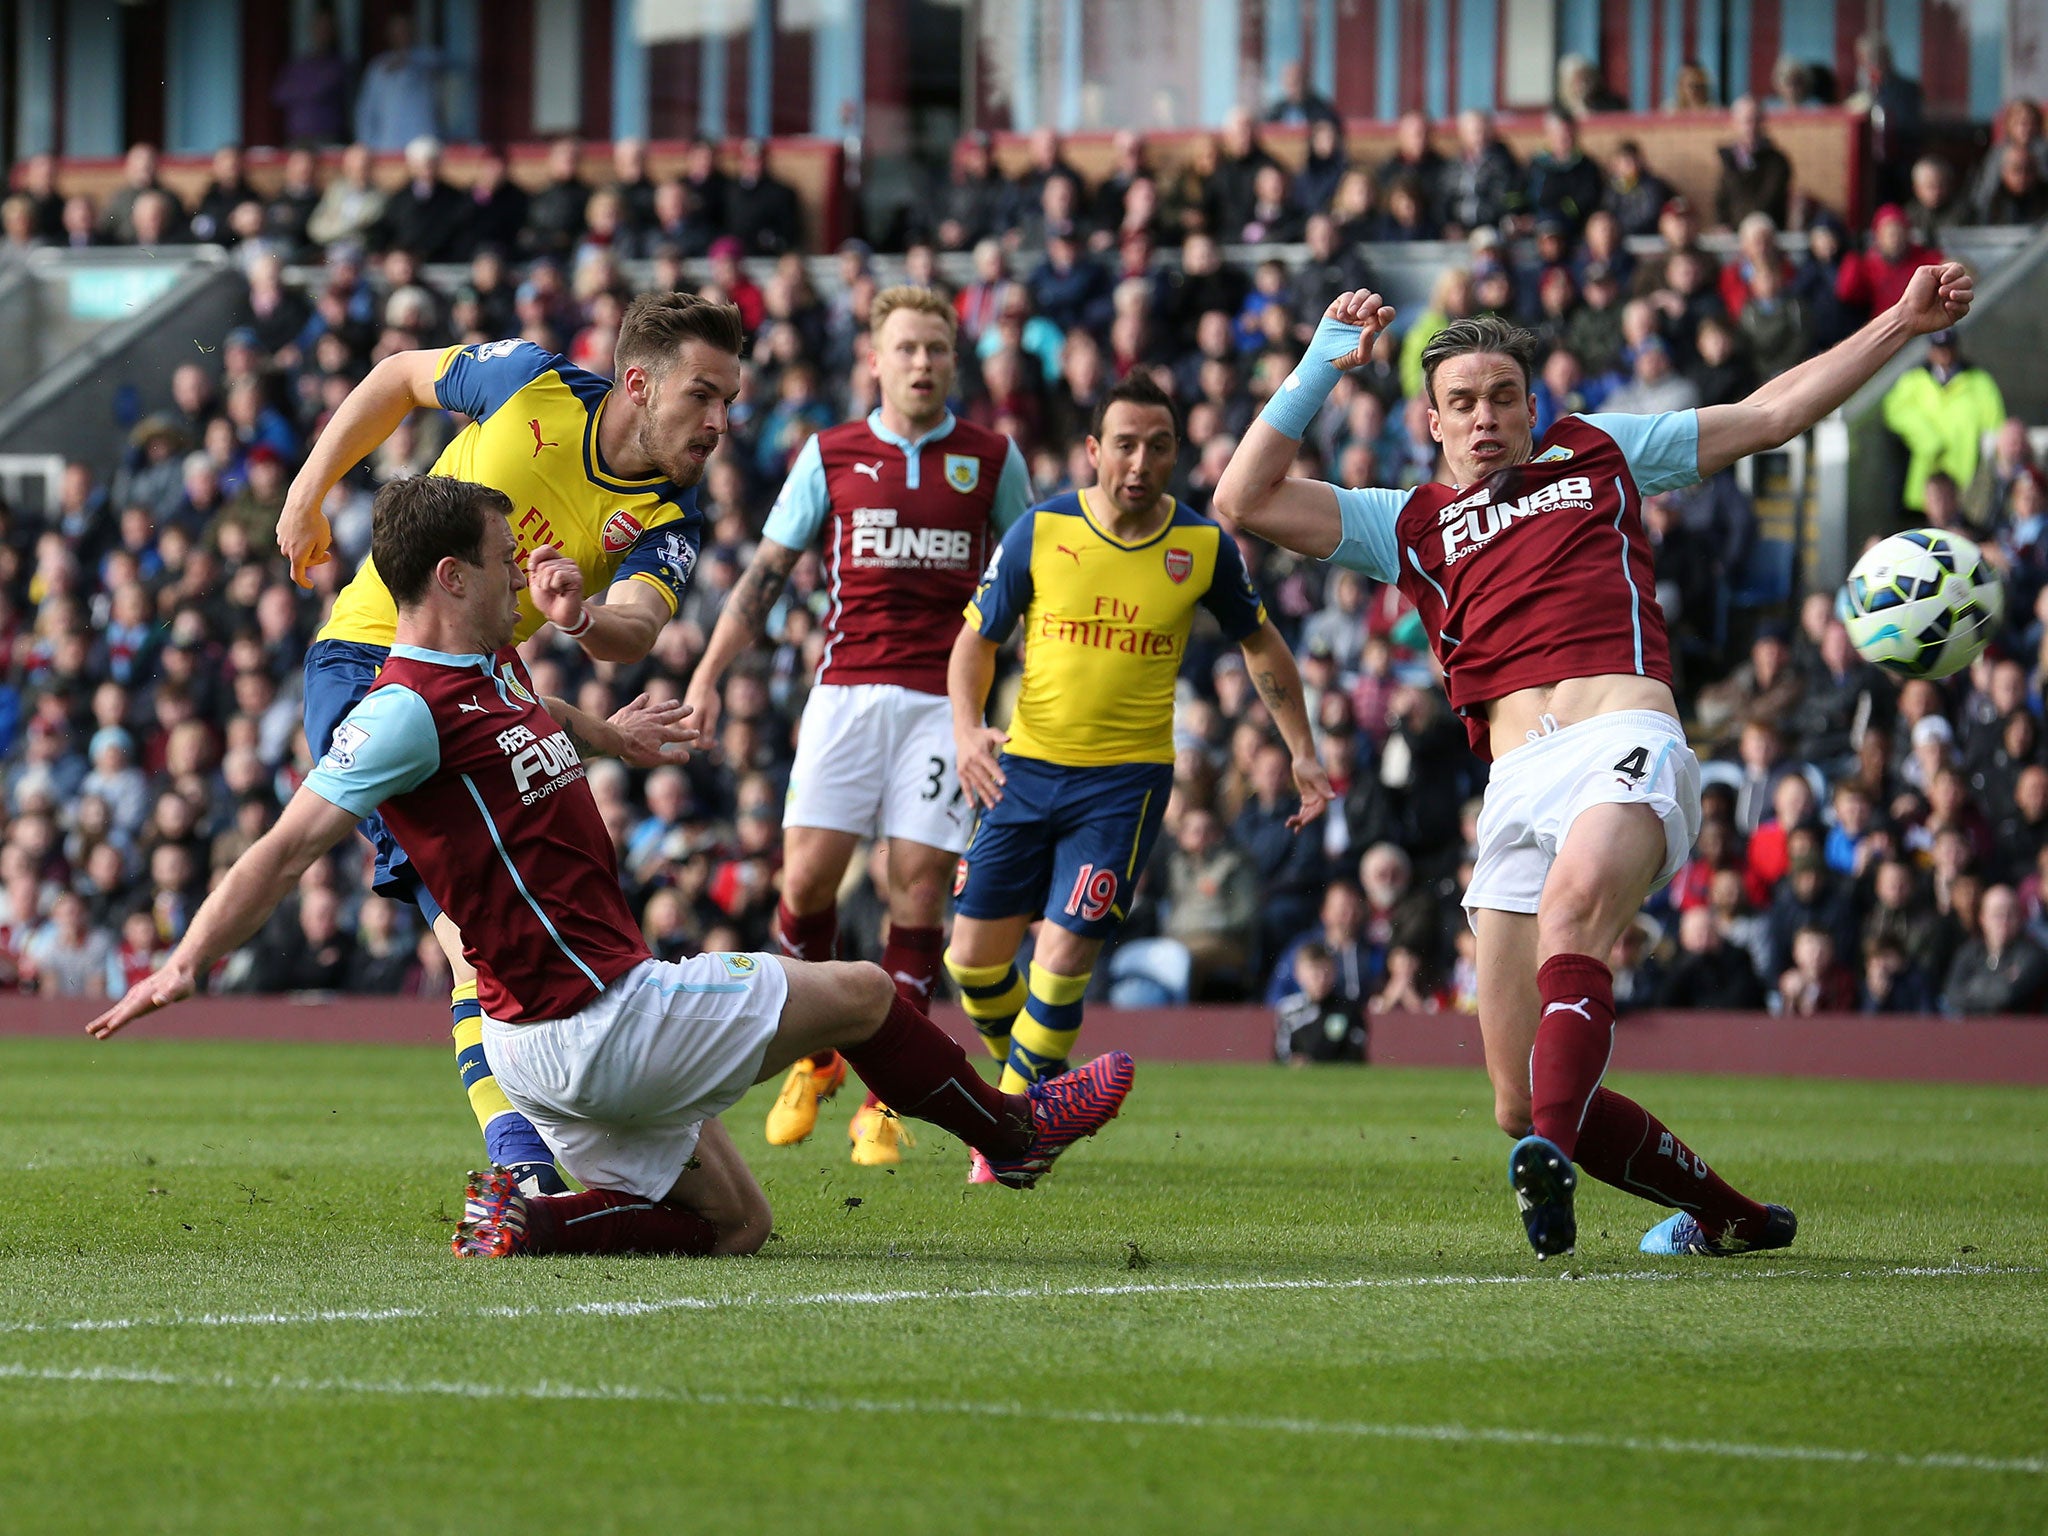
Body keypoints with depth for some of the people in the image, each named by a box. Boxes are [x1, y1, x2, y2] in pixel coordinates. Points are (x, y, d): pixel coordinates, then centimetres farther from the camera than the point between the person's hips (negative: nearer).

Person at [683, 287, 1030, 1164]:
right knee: (808, 877, -9)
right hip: (848, 689, 1)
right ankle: (816, 1054, 15)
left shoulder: (991, 458, 8)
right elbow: (768, 570, 11)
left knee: (918, 889, -7)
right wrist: (709, 673, 4)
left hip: (946, 697, 0)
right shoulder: (830, 455, 8)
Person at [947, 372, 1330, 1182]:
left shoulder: (1204, 545, -4)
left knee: (1064, 956, -13)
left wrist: (1302, 750, 10)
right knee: (974, 956, 2)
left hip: (1127, 778, -2)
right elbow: (977, 637, 4)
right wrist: (966, 728, -14)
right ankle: (1025, 1072, 32)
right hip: (1026, 766, 2)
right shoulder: (1040, 530, -5)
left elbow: (1259, 642, 13)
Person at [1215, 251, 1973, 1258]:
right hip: (1516, 783, 3)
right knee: (1520, 1106, -4)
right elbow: (1246, 501, 16)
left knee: (1573, 901, -39)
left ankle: (1552, 1156, -56)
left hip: (1627, 743, -3)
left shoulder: (1598, 456, 25)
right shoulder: (1410, 525, 26)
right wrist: (1323, 364, 16)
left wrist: (1901, 325, 26)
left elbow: (1771, 413, 30)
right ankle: (1729, 1216, 16)